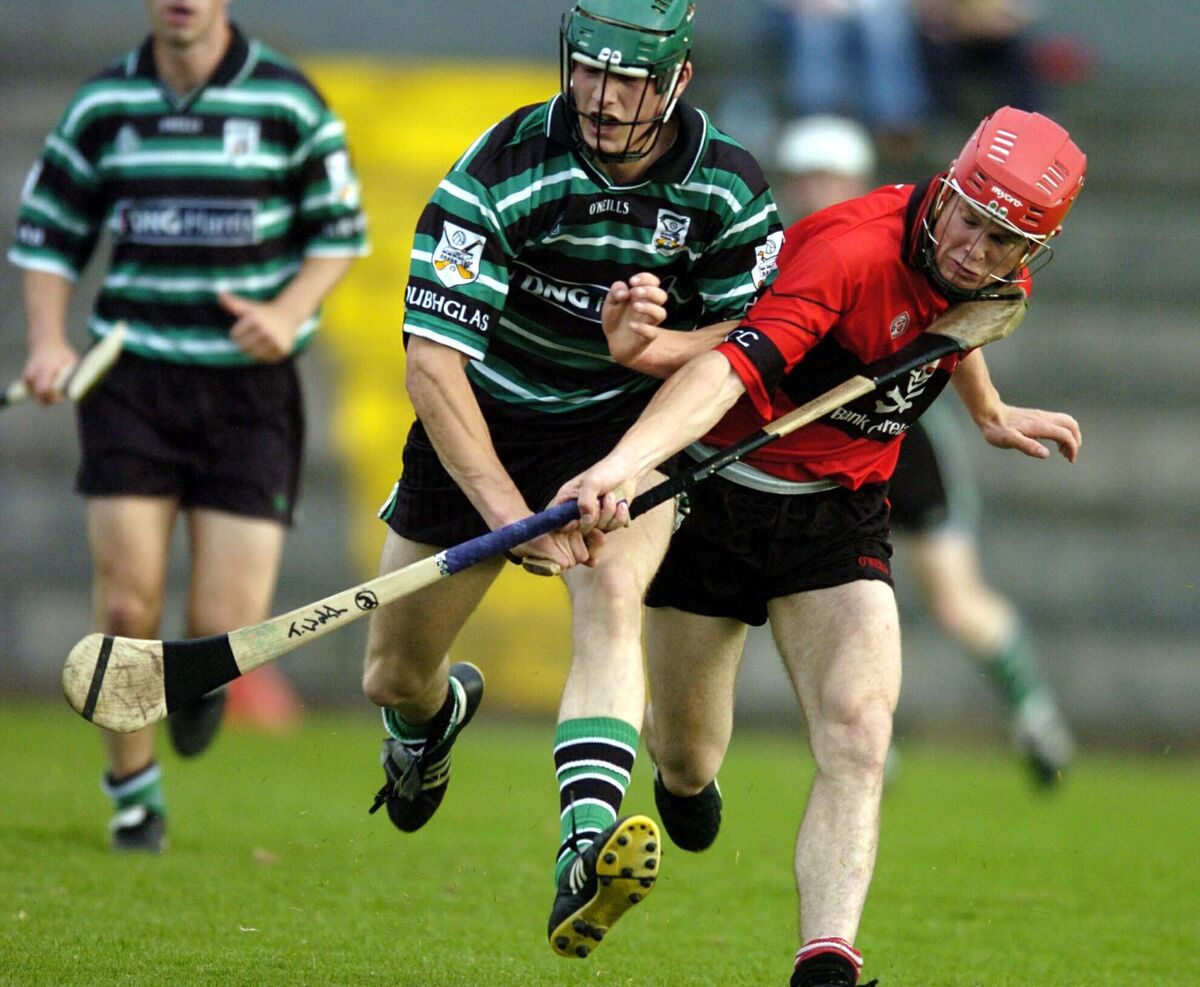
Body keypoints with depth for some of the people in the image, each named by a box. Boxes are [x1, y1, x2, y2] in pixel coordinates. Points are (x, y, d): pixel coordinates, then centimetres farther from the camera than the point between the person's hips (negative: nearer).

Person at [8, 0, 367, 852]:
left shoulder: (288, 102, -2)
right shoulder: (104, 106, 2)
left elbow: (340, 234, 4)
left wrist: (290, 311, -14)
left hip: (249, 385, -1)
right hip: (134, 376, 1)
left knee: (226, 629, -6)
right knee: (127, 607, -7)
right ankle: (133, 790, 14)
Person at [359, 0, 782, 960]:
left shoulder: (729, 188, -13)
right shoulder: (503, 170, -22)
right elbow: (432, 358, -25)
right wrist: (508, 510, -35)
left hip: (630, 422, 0)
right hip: (484, 425, 0)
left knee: (612, 598, -31)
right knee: (392, 677, 9)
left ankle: (586, 851, -48)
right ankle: (439, 713, 50)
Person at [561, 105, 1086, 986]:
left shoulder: (999, 279, -8)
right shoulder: (854, 248, -31)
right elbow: (733, 364, -45)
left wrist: (990, 412, 34)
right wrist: (625, 463, -59)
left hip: (838, 517, 4)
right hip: (716, 492, -4)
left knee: (858, 743, -19)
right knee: (687, 763, 12)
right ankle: (685, 773, 51)